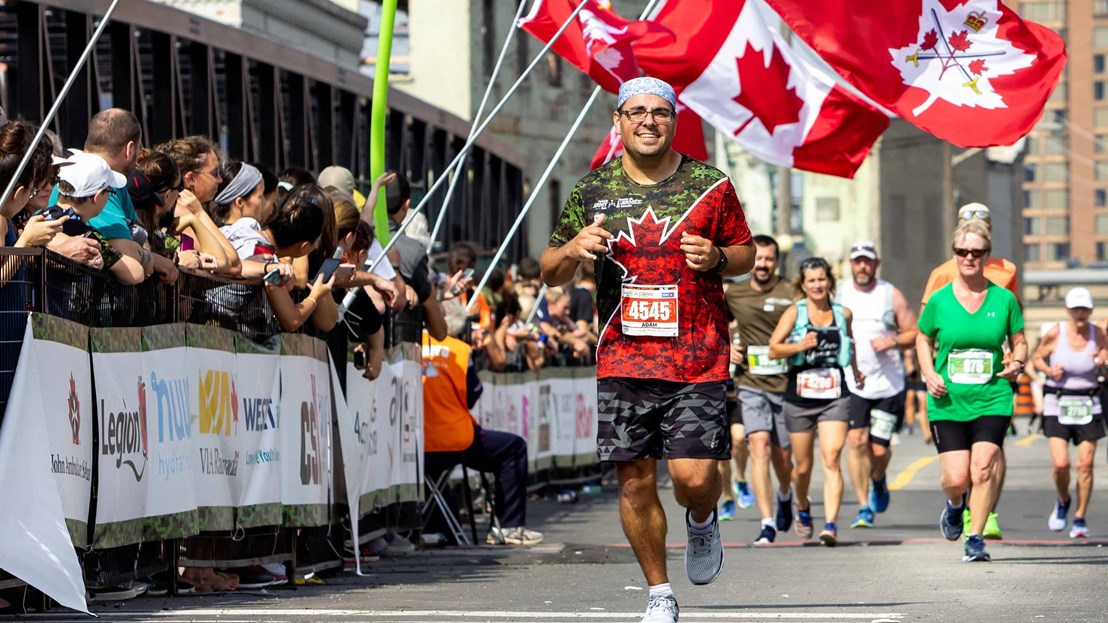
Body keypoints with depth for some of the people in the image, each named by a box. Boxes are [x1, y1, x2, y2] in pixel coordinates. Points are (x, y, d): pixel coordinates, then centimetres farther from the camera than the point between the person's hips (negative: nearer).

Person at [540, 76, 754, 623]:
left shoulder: (710, 186, 4)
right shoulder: (592, 192, 7)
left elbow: (747, 254, 14)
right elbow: (550, 274, 13)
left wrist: (717, 257, -9)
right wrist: (572, 250, -9)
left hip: (698, 358, -1)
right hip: (623, 359, 2)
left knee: (694, 476, -11)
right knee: (635, 480, -1)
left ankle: (702, 522, 27)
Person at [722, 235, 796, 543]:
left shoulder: (790, 294, -4)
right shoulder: (732, 294, 5)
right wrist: (726, 346, 7)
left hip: (786, 384, -1)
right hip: (751, 384, 1)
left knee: (782, 455, 10)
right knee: (759, 445, -17)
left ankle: (784, 495, 46)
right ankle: (767, 524, -18)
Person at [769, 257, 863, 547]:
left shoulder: (843, 314, 7)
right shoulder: (794, 313, -1)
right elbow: (773, 349, -7)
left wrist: (856, 371, 26)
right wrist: (800, 346, -21)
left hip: (834, 397, 0)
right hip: (800, 396, 0)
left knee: (832, 460, -16)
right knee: (803, 465, 10)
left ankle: (830, 524, -21)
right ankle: (802, 507, 40)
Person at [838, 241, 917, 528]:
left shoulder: (892, 295, 2)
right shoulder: (839, 294, 5)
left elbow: (914, 332, 5)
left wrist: (893, 342, -13)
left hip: (888, 384, 0)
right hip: (851, 384, 0)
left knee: (879, 448, 1)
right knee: (856, 440, -14)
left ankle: (878, 481, 37)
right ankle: (864, 507, -8)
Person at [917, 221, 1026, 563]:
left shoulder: (1004, 299, 2)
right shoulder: (939, 300, 1)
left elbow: (1019, 341, 13)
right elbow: (923, 340, 15)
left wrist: (1017, 363, -8)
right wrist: (929, 374, -2)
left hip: (992, 399, 0)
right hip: (947, 402, 0)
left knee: (983, 467, -15)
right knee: (957, 478, -6)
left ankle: (975, 538, -2)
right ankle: (955, 505, 31)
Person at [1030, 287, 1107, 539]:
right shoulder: (1055, 334, -6)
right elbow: (1036, 358, 6)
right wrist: (1049, 370, -13)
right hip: (1058, 404, -2)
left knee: (1086, 464, -4)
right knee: (1061, 463, -13)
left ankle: (1080, 519, 9)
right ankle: (1063, 502, 18)